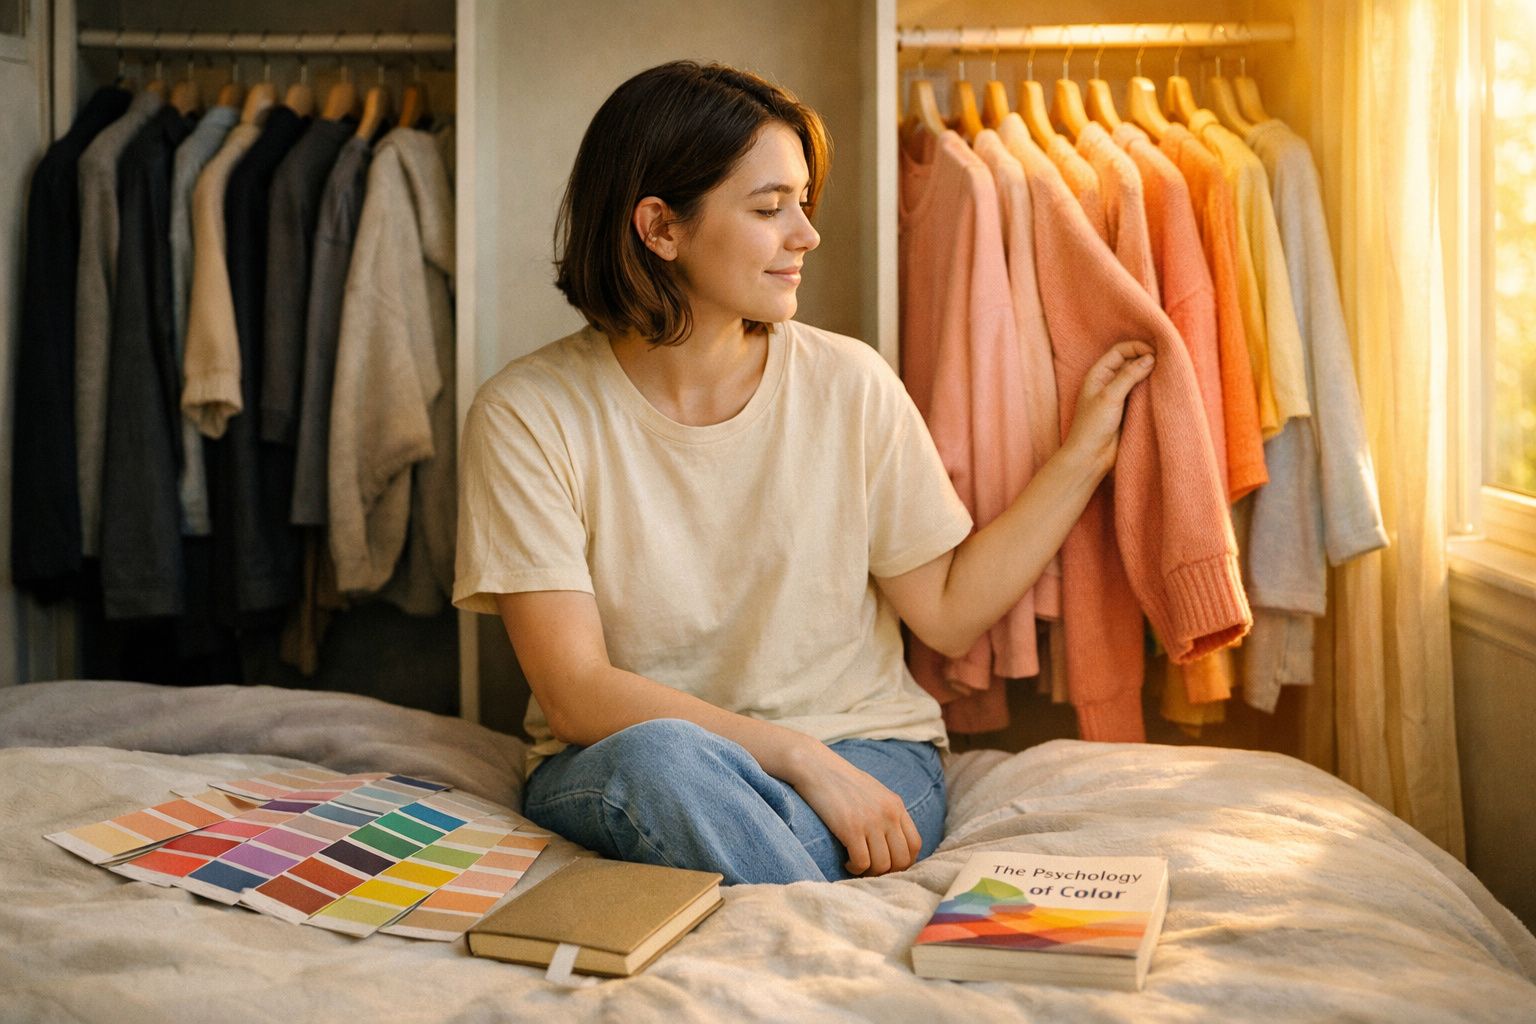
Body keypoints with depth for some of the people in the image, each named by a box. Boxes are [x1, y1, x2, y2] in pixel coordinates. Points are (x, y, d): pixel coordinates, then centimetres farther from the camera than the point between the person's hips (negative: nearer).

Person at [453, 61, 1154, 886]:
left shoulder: (848, 384, -2)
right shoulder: (528, 414, -9)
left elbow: (950, 612, 5)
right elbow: (577, 695, -15)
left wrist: (1086, 450, 0)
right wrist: (802, 756, -23)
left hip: (862, 752, 1)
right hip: (614, 767, 0)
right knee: (661, 758, -36)